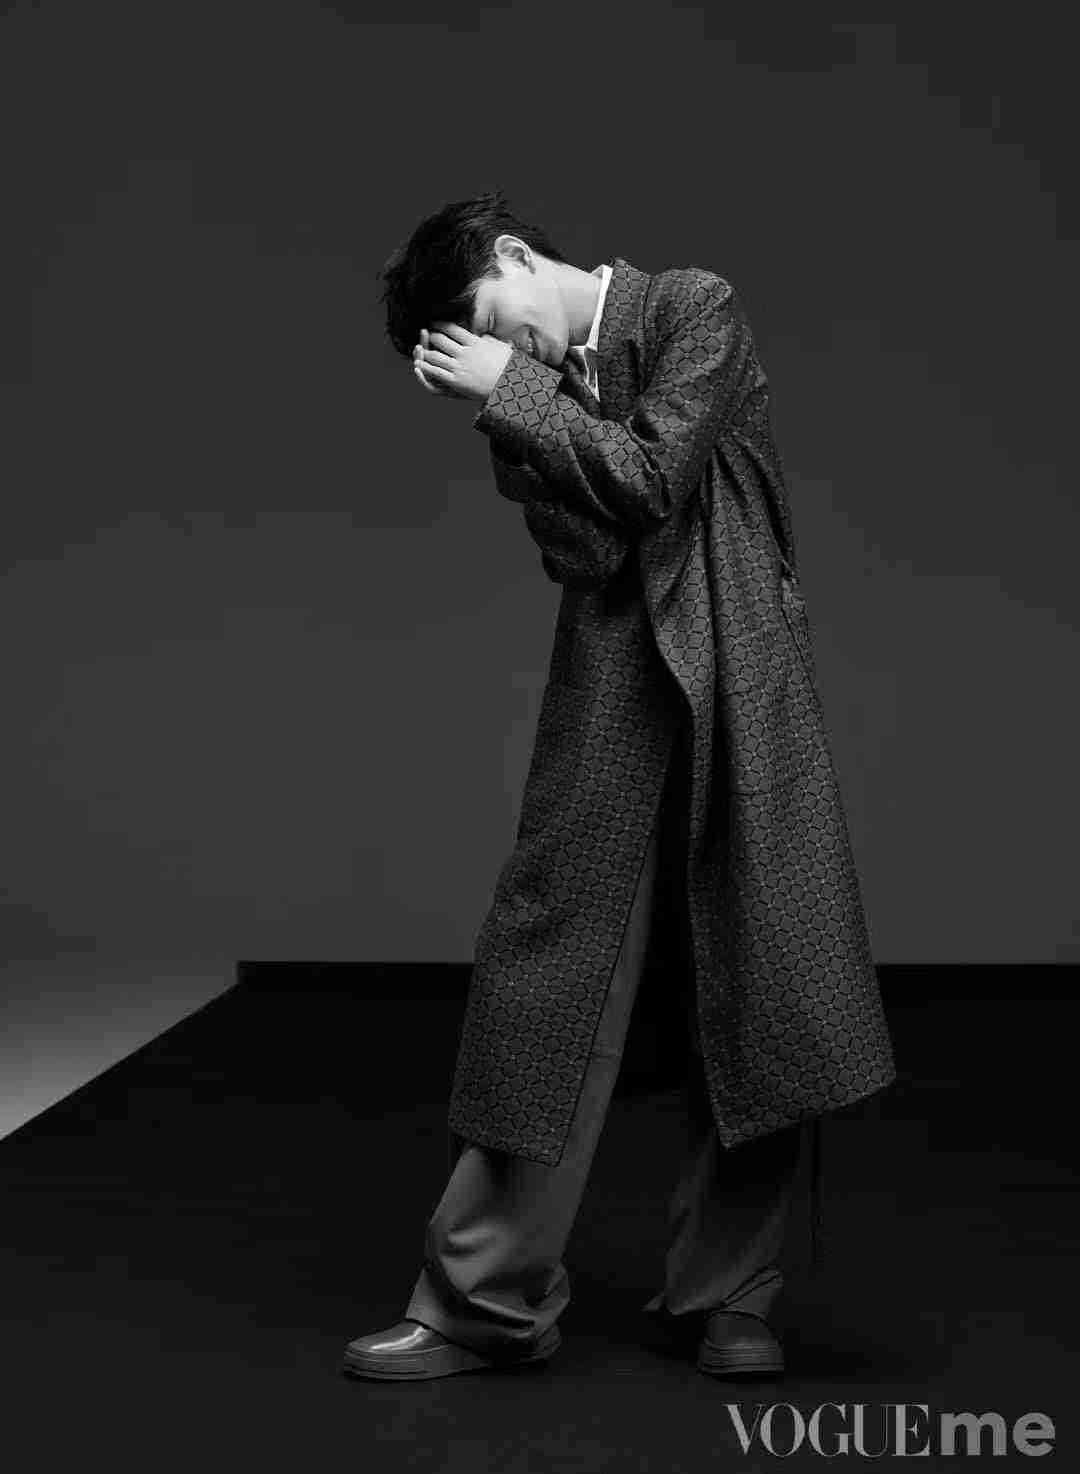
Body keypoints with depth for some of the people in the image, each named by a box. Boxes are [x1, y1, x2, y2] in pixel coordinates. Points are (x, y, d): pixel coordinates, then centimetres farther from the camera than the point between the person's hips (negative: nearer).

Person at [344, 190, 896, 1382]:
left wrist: (514, 394, -6)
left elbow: (650, 480, -11)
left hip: (737, 688, -3)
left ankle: (726, 1298, 15)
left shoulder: (694, 308, 1)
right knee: (548, 983, 0)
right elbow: (584, 551, 0)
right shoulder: (538, 392, 13)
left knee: (761, 993, 0)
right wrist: (505, 410, -7)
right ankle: (487, 1301, 10)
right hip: (608, 704, 4)